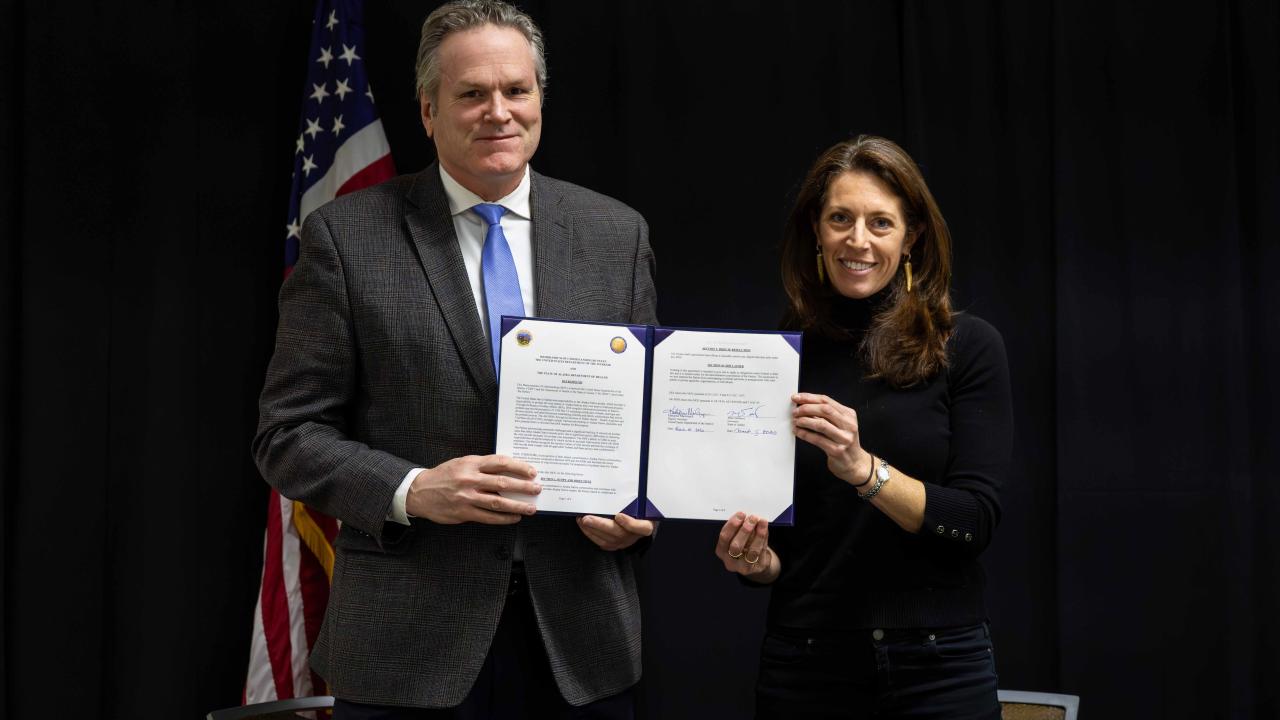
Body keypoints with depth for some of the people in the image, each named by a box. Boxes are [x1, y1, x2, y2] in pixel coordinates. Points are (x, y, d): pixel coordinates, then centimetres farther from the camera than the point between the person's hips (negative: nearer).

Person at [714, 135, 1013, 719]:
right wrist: (754, 560, -13)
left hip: (938, 667, -2)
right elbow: (775, 547, 9)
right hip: (804, 665, 2)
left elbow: (976, 519, -11)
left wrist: (863, 469, -25)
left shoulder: (968, 348, -5)